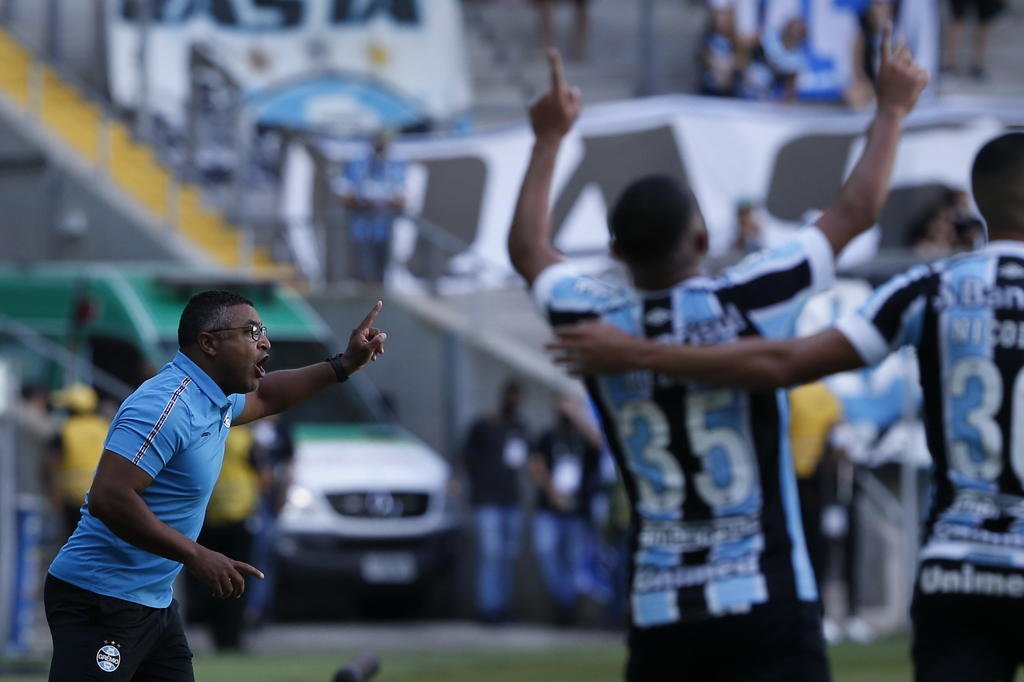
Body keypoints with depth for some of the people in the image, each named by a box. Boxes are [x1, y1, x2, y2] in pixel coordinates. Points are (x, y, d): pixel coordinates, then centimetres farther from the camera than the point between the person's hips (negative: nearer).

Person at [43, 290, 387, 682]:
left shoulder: (215, 402, 10)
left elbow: (263, 397, 35)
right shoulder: (166, 405, -21)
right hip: (101, 603, -10)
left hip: (155, 603, 10)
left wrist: (344, 365, 26)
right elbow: (109, 498, -28)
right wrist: (196, 557, -25)